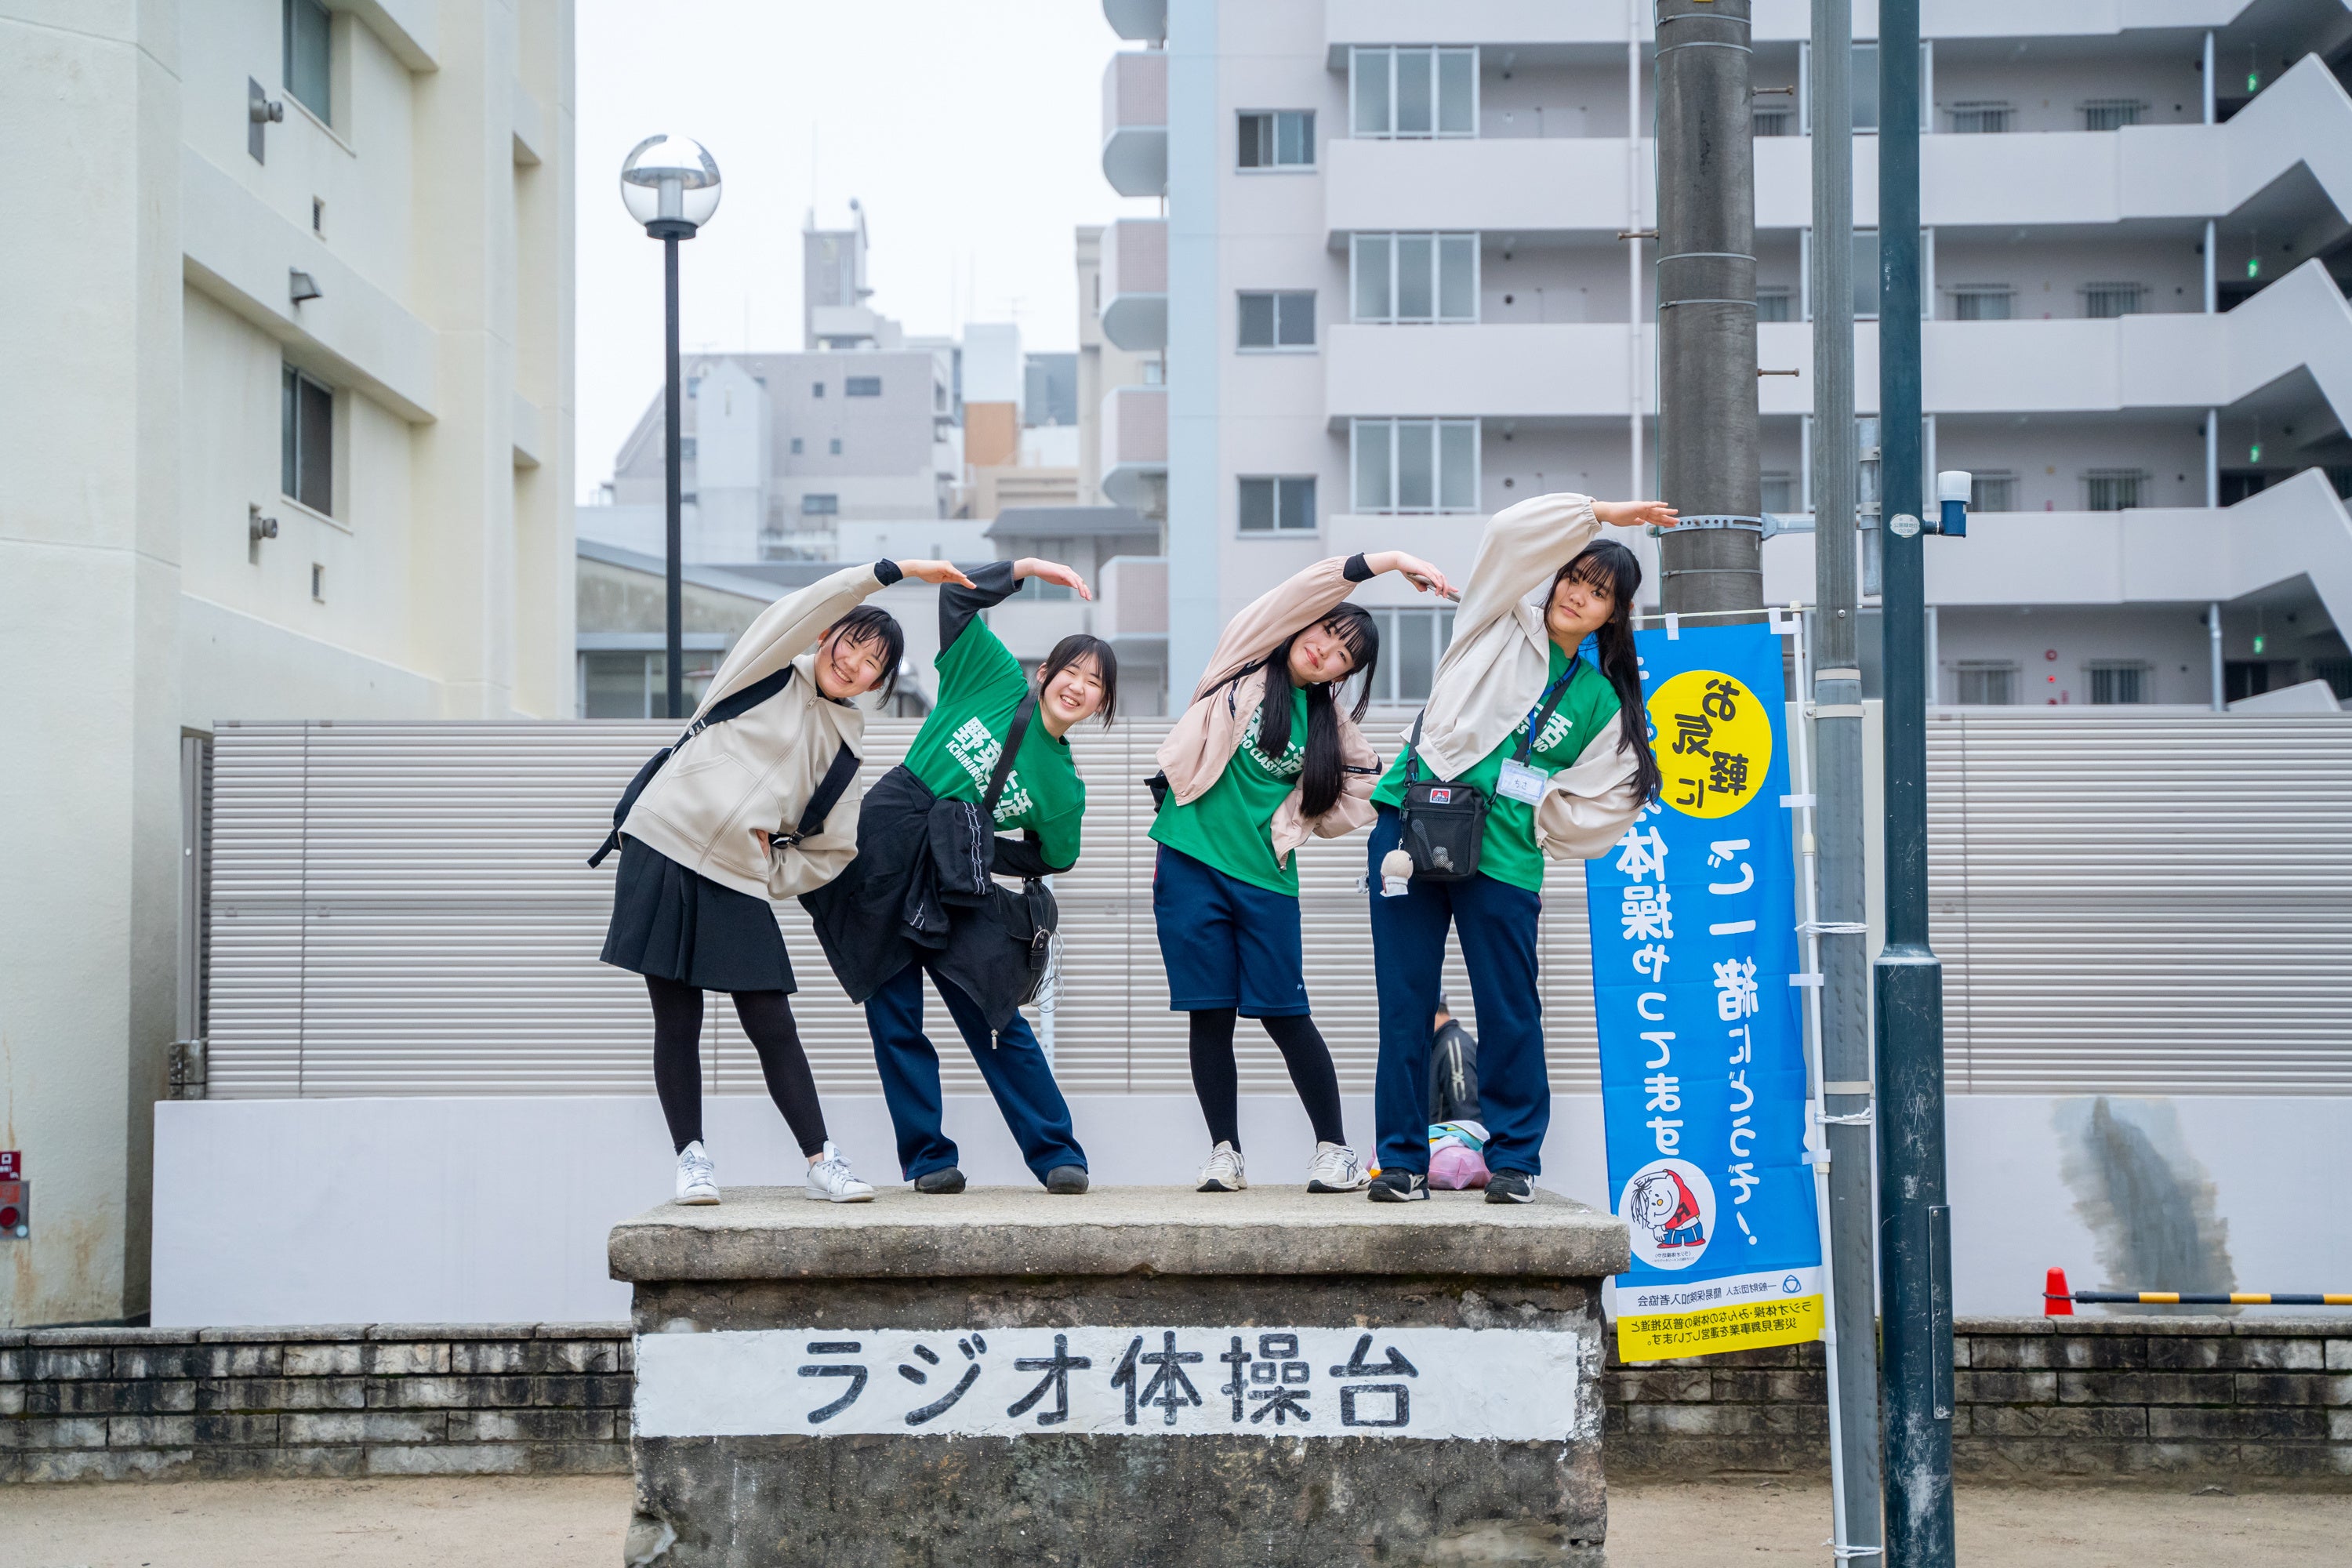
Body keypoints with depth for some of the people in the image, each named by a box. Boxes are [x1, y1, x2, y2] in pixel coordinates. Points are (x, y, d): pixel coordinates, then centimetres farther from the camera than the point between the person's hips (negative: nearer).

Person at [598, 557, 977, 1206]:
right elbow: (808, 607, -13)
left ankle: (821, 1161, 2)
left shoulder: (844, 744, 13)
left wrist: (769, 877, 3)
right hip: (664, 851, -3)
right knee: (677, 1022, -1)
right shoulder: (766, 671, 4)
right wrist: (893, 571, -14)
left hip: (740, 883, 3)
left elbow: (834, 849, 16)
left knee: (773, 1026, -2)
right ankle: (691, 1156, 8)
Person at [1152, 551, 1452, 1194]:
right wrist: (1384, 561, -15)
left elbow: (1348, 800, 13)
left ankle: (1335, 1149, 7)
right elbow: (1302, 593, -8)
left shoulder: (1328, 725, 11)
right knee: (1210, 1013, 0)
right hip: (1190, 862, -1)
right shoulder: (1245, 661, 5)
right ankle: (1224, 1153, 8)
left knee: (1284, 1013, -2)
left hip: (1265, 876, 1)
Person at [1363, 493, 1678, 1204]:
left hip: (1503, 858, 1)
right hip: (1412, 826, -1)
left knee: (1510, 1010, 1)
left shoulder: (1603, 702, 13)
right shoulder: (1498, 627, 10)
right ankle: (1403, 1159, 7)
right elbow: (1511, 535, -5)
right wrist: (1599, 514, -3)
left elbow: (1595, 805, 9)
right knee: (1404, 1005, 0)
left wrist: (1523, 803, -1)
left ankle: (1514, 1158, 14)